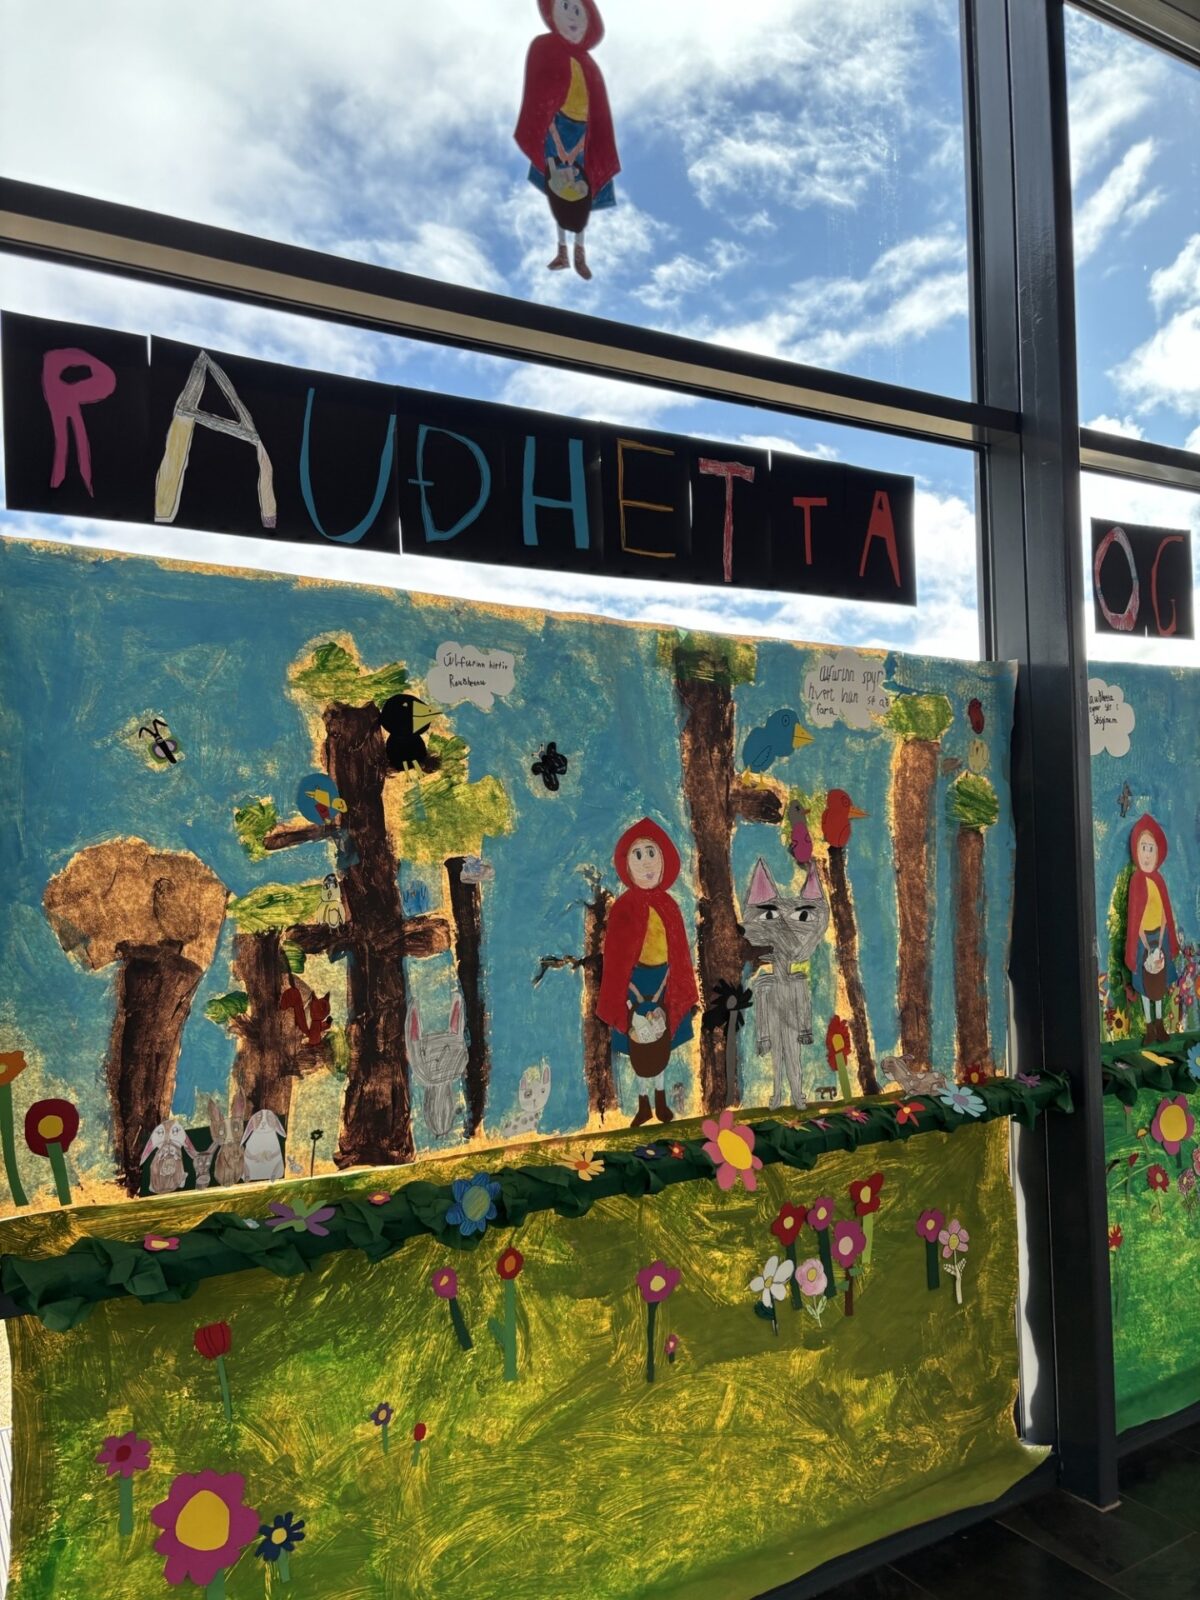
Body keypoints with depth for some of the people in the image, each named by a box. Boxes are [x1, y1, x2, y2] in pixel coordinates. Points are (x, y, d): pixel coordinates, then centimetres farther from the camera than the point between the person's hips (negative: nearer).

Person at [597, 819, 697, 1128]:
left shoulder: (667, 905, -4)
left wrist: (660, 991, -7)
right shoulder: (624, 906, -13)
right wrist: (636, 995, -14)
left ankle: (660, 1101, 29)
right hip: (637, 983, -3)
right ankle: (644, 1105, 22)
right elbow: (616, 959, -10)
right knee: (641, 1047, 6)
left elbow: (676, 954, 0)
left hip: (665, 984, 3)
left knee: (662, 1044, 13)